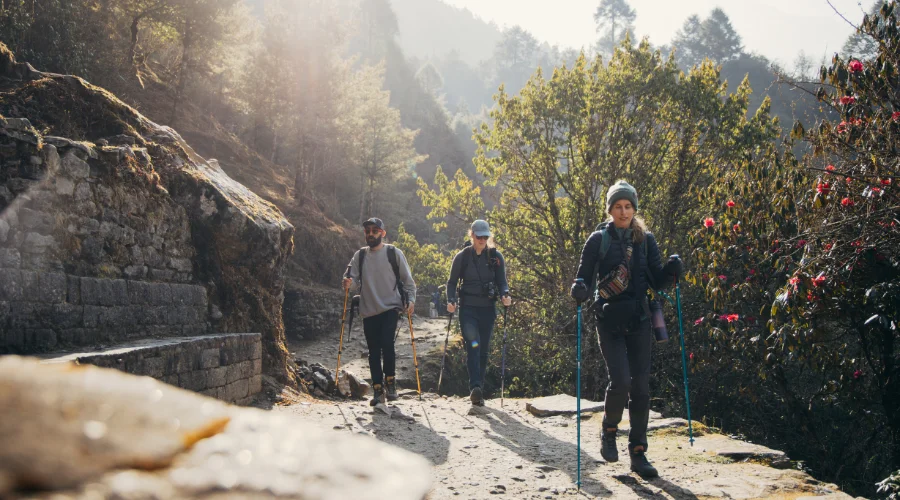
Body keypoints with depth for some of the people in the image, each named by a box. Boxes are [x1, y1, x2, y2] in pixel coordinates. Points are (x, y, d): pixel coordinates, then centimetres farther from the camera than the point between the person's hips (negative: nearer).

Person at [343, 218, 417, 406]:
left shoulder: (394, 253, 3)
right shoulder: (360, 255, 11)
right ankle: (378, 390, 11)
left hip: (390, 307, -3)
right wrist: (348, 282, -19)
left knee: (387, 343, -18)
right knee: (373, 351, 3)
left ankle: (390, 381, 3)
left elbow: (407, 279, 5)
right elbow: (353, 276, 4)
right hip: (368, 310, 3)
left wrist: (411, 299, -8)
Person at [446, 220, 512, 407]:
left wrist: (505, 295, -13)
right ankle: (475, 387, -28)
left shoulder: (496, 257, 5)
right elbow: (452, 282, 7)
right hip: (468, 309, -2)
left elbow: (502, 281, 8)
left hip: (488, 309, 2)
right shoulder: (462, 257, 3)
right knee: (473, 345, -19)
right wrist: (451, 301, -9)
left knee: (483, 349, 5)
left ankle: (478, 391, 13)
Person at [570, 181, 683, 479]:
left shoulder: (646, 240, 8)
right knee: (620, 381, -15)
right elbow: (584, 276, -1)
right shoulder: (599, 239, 0)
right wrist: (580, 290, -23)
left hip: (638, 322, 3)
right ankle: (608, 431, 13)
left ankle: (638, 452, 11)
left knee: (641, 386, 1)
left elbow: (657, 282, 9)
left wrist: (671, 270, -11)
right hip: (610, 322, -3)